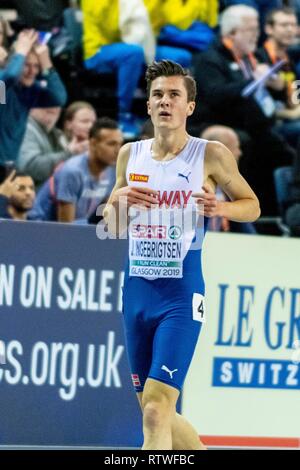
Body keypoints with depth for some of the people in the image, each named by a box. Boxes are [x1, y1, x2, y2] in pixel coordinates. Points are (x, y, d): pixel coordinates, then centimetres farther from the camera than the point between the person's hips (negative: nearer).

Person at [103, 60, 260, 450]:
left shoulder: (211, 155, -4)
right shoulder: (130, 155, 9)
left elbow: (252, 206, 7)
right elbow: (110, 224, 18)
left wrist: (219, 208, -14)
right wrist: (119, 200, -4)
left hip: (182, 295, -6)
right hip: (136, 290, 6)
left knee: (156, 409, -17)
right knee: (153, 411, 12)